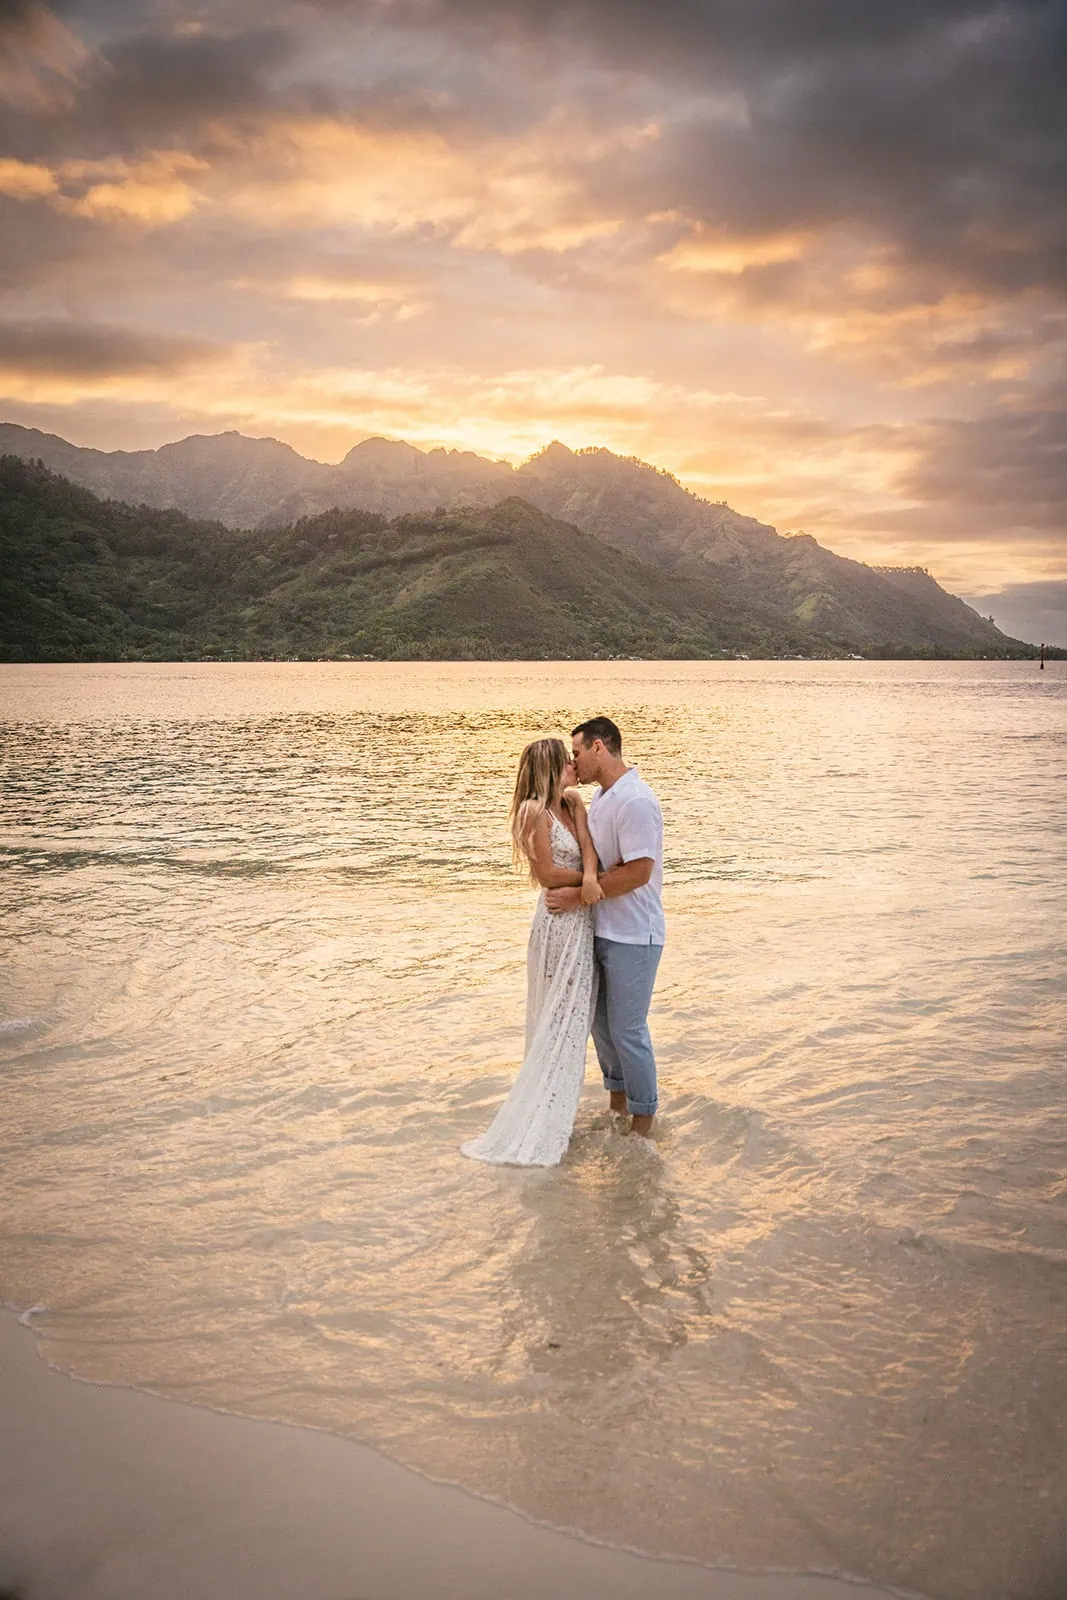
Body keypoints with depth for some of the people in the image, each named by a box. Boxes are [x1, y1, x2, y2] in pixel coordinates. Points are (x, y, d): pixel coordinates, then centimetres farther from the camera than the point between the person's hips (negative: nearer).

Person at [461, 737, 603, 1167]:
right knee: (560, 1022, -2)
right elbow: (548, 874, -17)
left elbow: (587, 846, -4)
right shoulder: (534, 811, -15)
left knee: (569, 1019, 16)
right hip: (560, 922, -8)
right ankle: (534, 1133, 7)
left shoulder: (573, 801, 8)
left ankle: (552, 1113, 28)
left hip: (581, 921, 8)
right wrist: (586, 877, -6)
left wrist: (590, 877, -23)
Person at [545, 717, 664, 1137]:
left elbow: (637, 871, -25)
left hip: (632, 935, -9)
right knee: (599, 1021, 19)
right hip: (601, 929, 9)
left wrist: (577, 895, -21)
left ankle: (643, 1119, 17)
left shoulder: (635, 801, -20)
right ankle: (617, 1100, 37)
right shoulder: (600, 796, 10)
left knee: (627, 1029, 0)